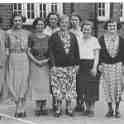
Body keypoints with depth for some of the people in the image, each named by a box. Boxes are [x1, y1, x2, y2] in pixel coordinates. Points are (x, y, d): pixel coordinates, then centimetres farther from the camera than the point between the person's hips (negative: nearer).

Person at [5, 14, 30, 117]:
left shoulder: (27, 33, 8)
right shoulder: (8, 33, 7)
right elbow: (6, 47, 8)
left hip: (24, 59, 0)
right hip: (12, 59, 0)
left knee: (23, 83, -2)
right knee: (12, 83, -2)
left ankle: (20, 109, 7)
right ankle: (21, 108, 14)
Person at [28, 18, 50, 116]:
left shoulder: (48, 38, 7)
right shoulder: (31, 37, 3)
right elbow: (28, 51, 0)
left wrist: (47, 60, -9)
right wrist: (36, 61, -10)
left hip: (46, 64, 1)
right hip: (35, 64, -1)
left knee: (45, 84, 0)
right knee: (36, 84, 0)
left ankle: (44, 107, 9)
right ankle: (38, 107, 6)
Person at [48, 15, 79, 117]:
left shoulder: (73, 36, 10)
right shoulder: (54, 36, 1)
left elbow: (76, 51, 11)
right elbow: (51, 51, -3)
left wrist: (76, 64, 6)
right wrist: (53, 65, -10)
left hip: (71, 67, 3)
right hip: (58, 66, -2)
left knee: (70, 88, 5)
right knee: (58, 88, -1)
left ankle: (69, 109, 16)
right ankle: (58, 109, 11)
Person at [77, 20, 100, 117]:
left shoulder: (94, 40, 0)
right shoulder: (79, 40, 11)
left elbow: (97, 55, -4)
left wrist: (94, 67, -13)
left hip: (91, 64, -4)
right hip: (81, 65, 4)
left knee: (92, 87, -2)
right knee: (83, 87, 5)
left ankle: (92, 109, 6)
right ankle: (87, 108, 17)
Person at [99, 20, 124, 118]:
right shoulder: (102, 39, 4)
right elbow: (99, 52, 4)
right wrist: (100, 64, -3)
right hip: (106, 65, 0)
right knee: (107, 87, 1)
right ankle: (110, 109, 13)